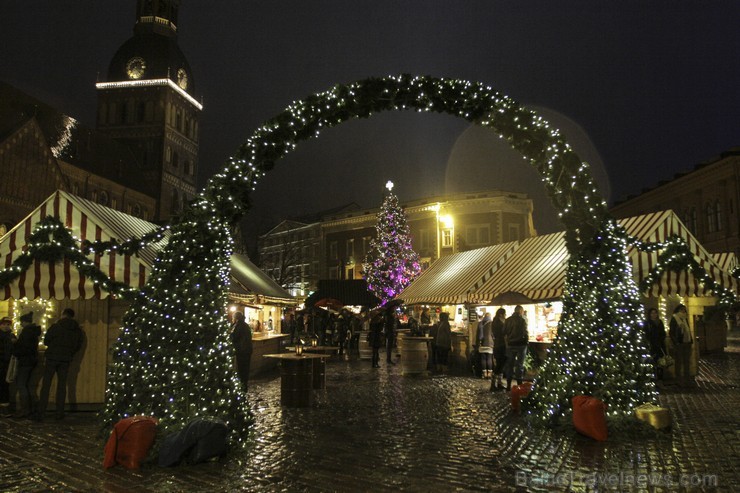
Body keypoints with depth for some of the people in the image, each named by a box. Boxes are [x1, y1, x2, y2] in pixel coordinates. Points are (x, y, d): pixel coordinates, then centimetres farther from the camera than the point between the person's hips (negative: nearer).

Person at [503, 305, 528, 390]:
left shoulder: (508, 320, 3)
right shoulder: (522, 319, -10)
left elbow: (504, 332, 4)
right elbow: (525, 332, -14)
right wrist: (527, 340, 0)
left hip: (510, 344, 4)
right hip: (520, 344, -4)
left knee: (509, 364, 11)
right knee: (519, 364, 2)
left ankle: (508, 385, 15)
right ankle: (519, 385, 2)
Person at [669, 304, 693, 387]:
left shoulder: (685, 319, 14)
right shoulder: (674, 319, -5)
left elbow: (688, 331, 19)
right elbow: (671, 332, -7)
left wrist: (691, 342, 13)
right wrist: (676, 343, -13)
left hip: (687, 344, 6)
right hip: (679, 344, -6)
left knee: (687, 362, 10)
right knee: (679, 363, -1)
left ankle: (687, 380, 18)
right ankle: (680, 381, 4)